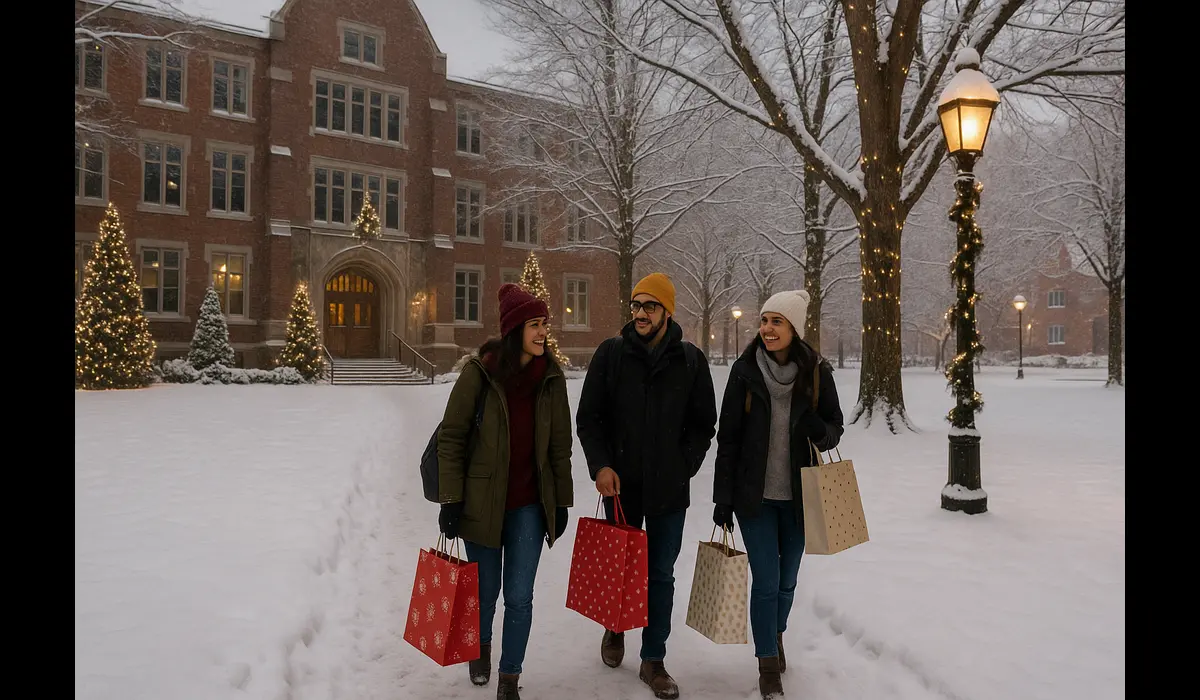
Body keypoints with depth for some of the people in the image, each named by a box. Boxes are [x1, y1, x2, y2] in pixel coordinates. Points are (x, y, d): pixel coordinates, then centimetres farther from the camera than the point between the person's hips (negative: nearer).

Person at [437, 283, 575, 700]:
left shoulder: (551, 377, -1)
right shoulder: (480, 372, -11)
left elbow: (560, 445, 5)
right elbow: (451, 436, -7)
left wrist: (561, 503, 7)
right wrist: (451, 500, -9)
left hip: (530, 505, 2)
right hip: (483, 503, -2)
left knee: (519, 596, 3)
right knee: (486, 590, 15)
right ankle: (480, 646, 47)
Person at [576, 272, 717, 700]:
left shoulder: (691, 360, -1)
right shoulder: (611, 353, -3)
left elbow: (704, 424, 6)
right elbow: (588, 418, 0)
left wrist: (683, 466, -3)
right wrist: (601, 465, -12)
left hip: (669, 488, 0)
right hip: (621, 486, 0)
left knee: (661, 576, 10)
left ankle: (653, 661, 24)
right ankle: (615, 628, 44)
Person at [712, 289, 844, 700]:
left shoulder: (816, 372, -6)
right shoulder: (745, 370, -8)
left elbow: (835, 428, 3)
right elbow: (728, 437, -4)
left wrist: (819, 429, -22)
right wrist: (723, 498, -5)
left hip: (798, 496, 2)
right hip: (754, 495, -1)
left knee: (787, 578, 16)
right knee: (765, 580, -1)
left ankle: (777, 635, 43)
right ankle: (769, 666, 16)